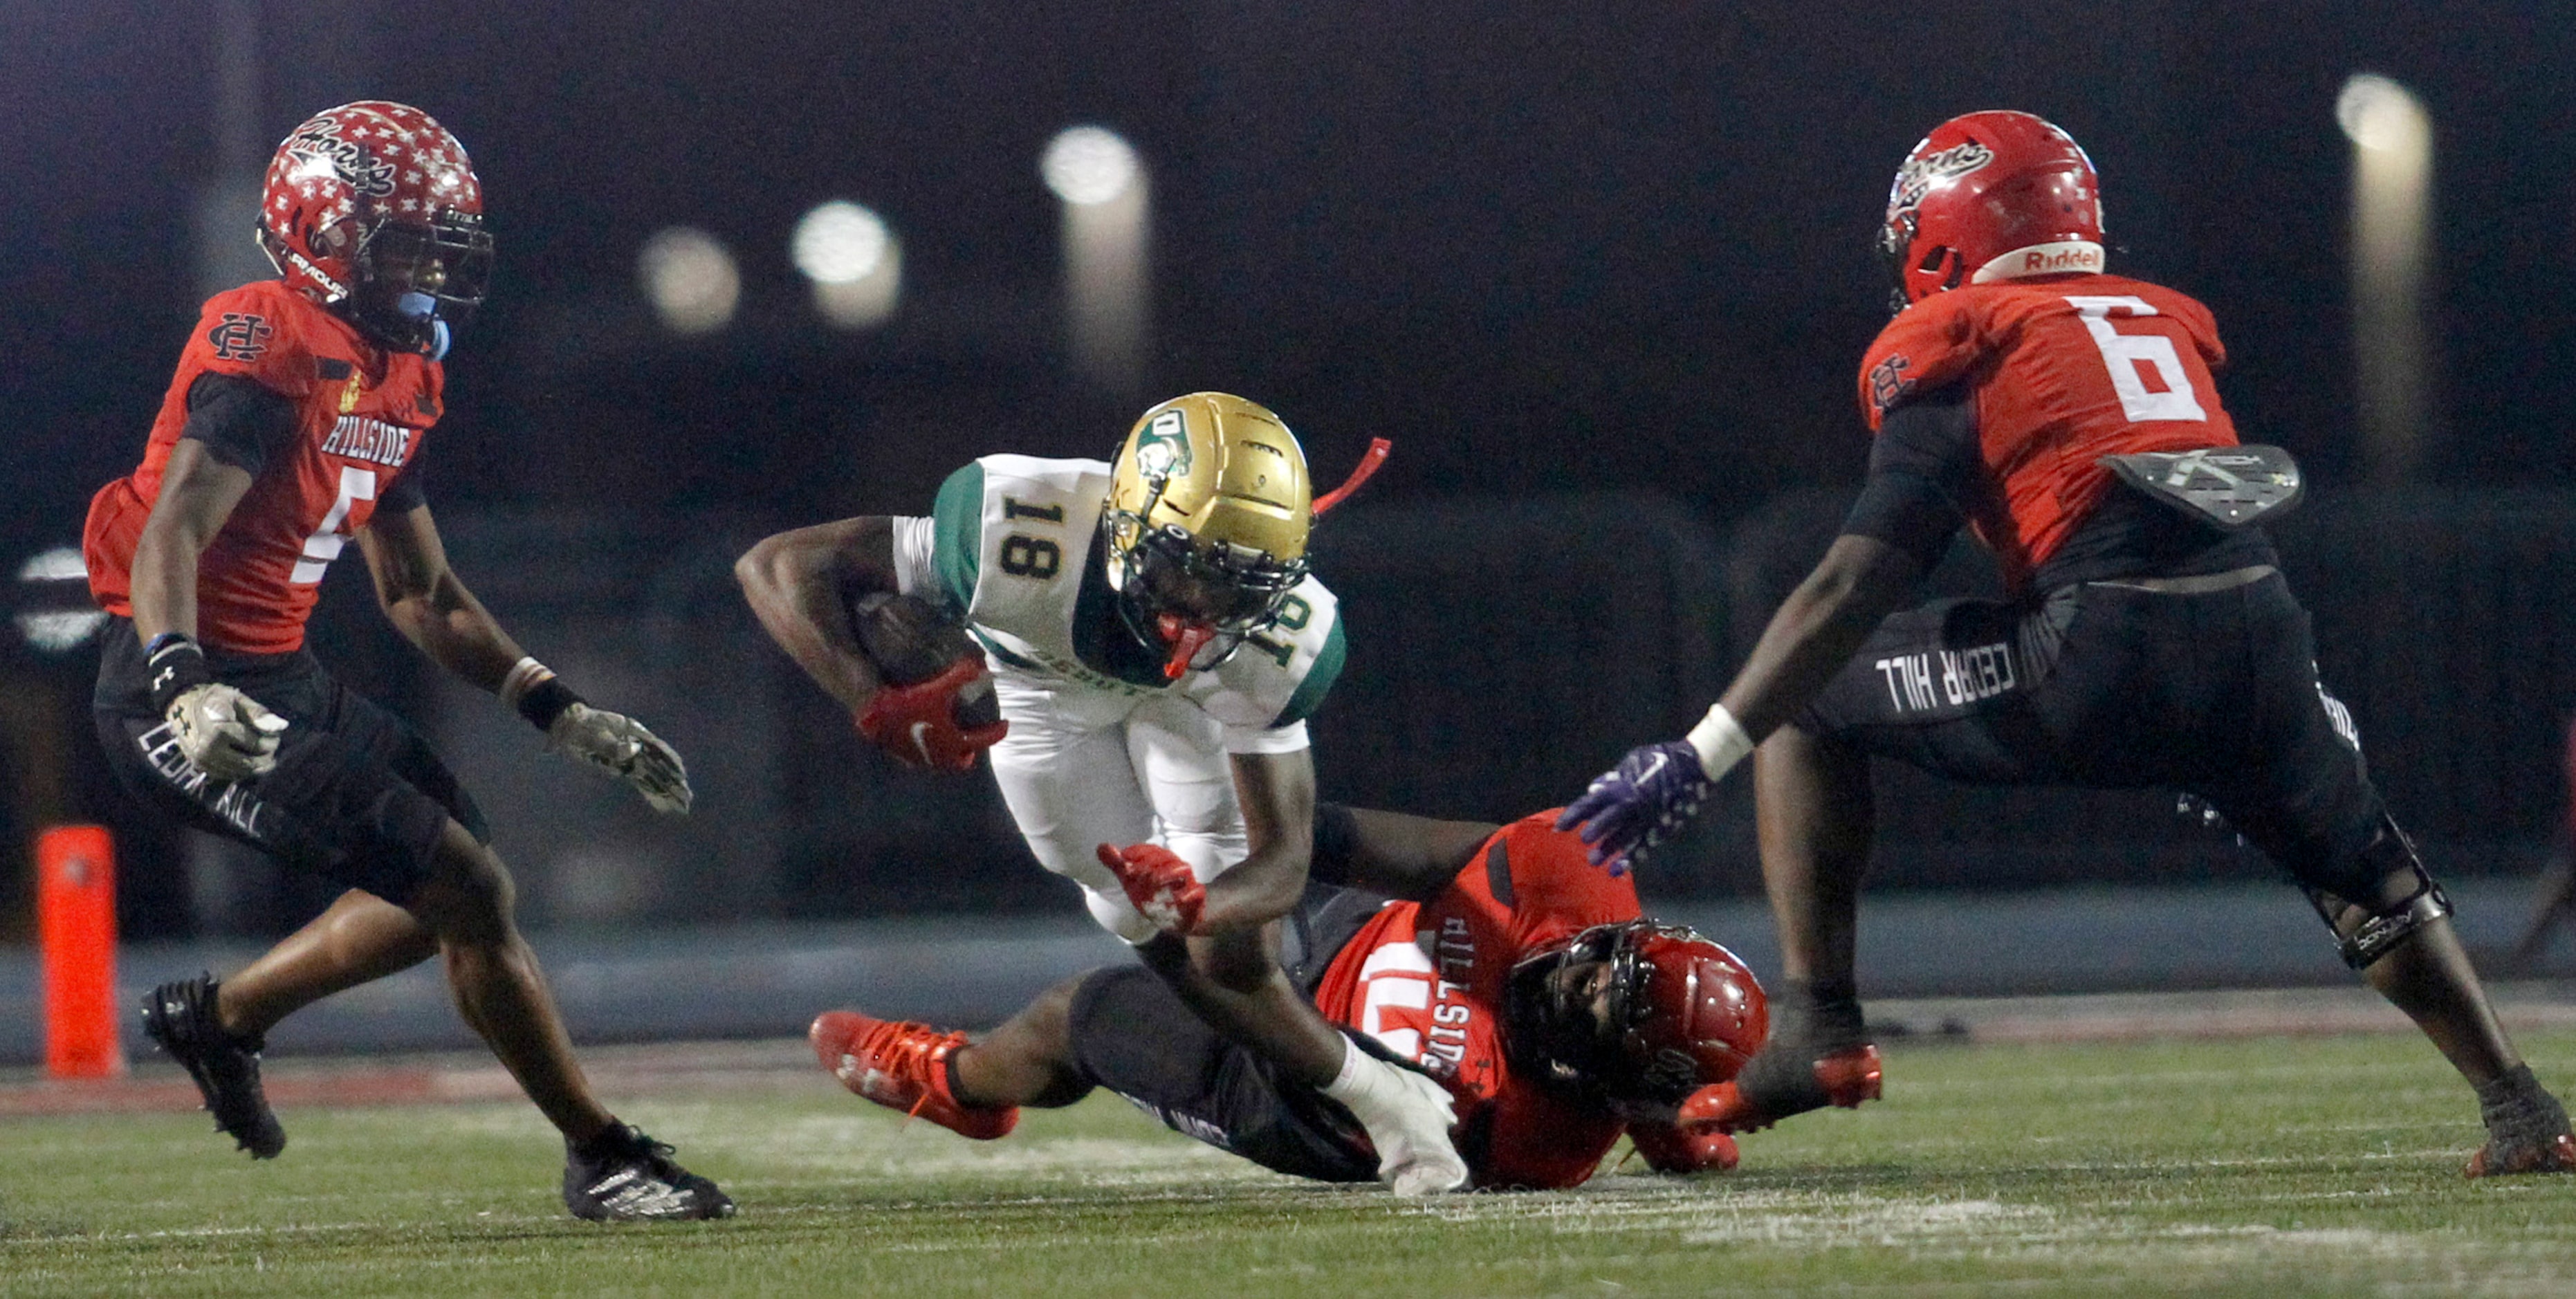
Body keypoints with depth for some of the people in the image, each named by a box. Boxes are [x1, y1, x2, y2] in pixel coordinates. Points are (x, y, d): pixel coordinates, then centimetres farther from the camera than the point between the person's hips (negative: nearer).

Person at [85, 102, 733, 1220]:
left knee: (452, 890, 13)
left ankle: (219, 1017, 28)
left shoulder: (398, 375, 14)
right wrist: (185, 687, -41)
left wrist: (560, 712, 17)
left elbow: (420, 593, 22)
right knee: (467, 887, -11)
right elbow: (171, 537, -26)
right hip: (198, 691, -10)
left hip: (279, 682, 10)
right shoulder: (268, 345, -16)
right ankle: (600, 1156, 0)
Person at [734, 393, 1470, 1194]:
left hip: (1180, 696, 1)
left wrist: (1197, 903, -54)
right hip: (1040, 685, 0)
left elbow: (1281, 861, -31)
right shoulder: (1024, 536, -46)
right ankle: (1378, 1100, 13)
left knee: (1231, 952, -14)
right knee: (1171, 947, -4)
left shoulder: (1280, 640, -38)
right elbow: (775, 567, -40)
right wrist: (880, 706, -54)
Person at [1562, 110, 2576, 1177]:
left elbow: (1856, 586, 1)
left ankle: (1816, 1027, 4)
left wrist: (1702, 757, 0)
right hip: (2262, 634, 5)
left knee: (1808, 706, 15)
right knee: (2368, 882, 33)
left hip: (2108, 654, -5)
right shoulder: (2173, 324, 27)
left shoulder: (1952, 346, 10)